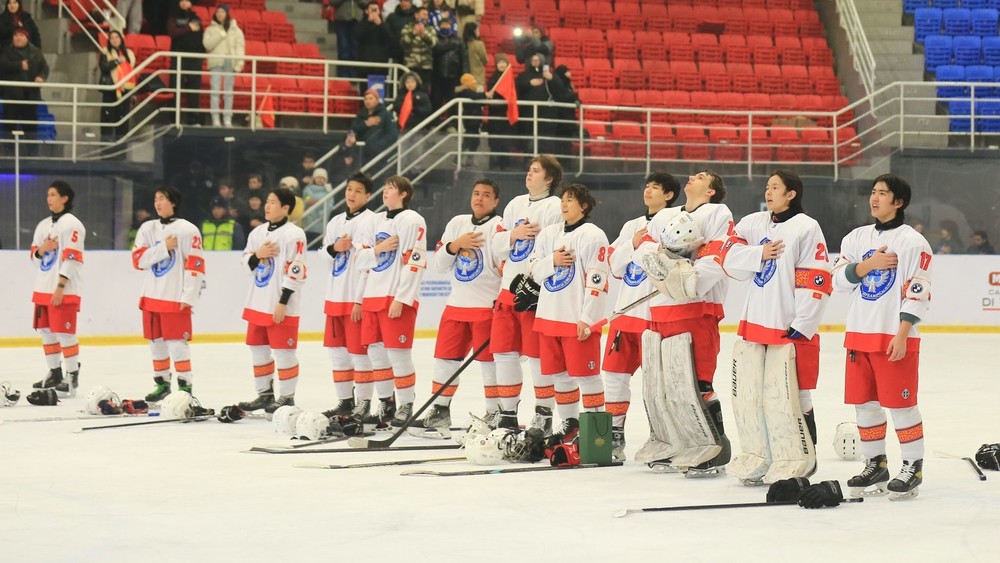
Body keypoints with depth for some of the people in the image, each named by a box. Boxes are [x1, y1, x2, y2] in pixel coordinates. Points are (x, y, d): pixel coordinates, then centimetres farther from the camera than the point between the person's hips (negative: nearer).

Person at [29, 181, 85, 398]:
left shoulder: (71, 224, -9)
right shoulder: (43, 225, 16)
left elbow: (71, 257, -16)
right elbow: (34, 256, 18)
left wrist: (60, 286, -21)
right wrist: (42, 249, -6)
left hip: (64, 290, -8)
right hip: (43, 288, 8)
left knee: (64, 332, -9)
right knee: (46, 330, 11)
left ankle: (72, 376, -6)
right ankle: (55, 373, 21)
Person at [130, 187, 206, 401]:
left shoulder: (187, 230, -6)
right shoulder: (148, 229, 9)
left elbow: (195, 265, -9)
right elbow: (138, 259, -1)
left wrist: (189, 297, -14)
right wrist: (163, 247, -12)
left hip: (176, 298, -6)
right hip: (152, 296, 6)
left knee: (177, 343, -8)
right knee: (156, 342, 10)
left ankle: (185, 386, -3)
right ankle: (162, 384, 21)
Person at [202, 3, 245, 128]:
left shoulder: (235, 30, 9)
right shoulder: (211, 29, 9)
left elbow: (240, 46, 3)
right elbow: (207, 44, -4)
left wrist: (239, 63, -8)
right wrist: (220, 34, -12)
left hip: (230, 62, 1)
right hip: (216, 62, -1)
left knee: (228, 91, 1)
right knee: (215, 90, -7)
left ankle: (227, 119, 2)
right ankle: (215, 119, -7)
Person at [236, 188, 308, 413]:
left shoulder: (294, 234, -12)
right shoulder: (258, 233, 12)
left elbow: (296, 272, -15)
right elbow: (247, 262, 17)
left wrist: (283, 302, -17)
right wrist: (257, 255, -6)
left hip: (282, 306, -8)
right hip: (258, 303, 8)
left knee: (283, 351, -4)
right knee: (259, 349, 13)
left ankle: (286, 397, 5)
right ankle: (264, 394, 24)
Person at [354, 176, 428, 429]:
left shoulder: (411, 220, -7)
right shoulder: (378, 221, 17)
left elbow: (414, 263, -14)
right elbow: (361, 260, 15)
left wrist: (400, 299, -19)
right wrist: (378, 248, -7)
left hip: (398, 298, -8)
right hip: (373, 295, 8)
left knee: (397, 351, -8)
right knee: (376, 351, 8)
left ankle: (406, 406, 0)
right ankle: (386, 405, 17)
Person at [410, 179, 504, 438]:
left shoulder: (497, 226, -7)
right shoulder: (457, 223, 12)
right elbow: (438, 264, 9)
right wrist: (455, 245, -9)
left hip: (487, 306, -6)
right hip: (456, 304, 6)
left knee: (489, 362, -3)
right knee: (445, 358, 9)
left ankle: (494, 415, 6)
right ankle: (440, 414, 18)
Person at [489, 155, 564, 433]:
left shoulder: (555, 207, -6)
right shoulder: (516, 204, 16)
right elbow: (497, 246, 14)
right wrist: (515, 235, -7)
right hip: (508, 290, 7)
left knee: (538, 357, -3)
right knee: (504, 353, 7)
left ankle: (544, 416, 8)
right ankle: (507, 414, 17)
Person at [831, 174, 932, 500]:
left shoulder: (913, 242, -6)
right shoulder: (856, 238, 11)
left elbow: (918, 294, -10)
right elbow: (839, 280, 5)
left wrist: (902, 335, -16)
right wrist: (869, 264, -11)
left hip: (895, 337, -6)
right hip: (859, 335, 6)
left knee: (901, 404, -4)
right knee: (865, 403, 9)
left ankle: (913, 468, 5)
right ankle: (875, 465, 20)